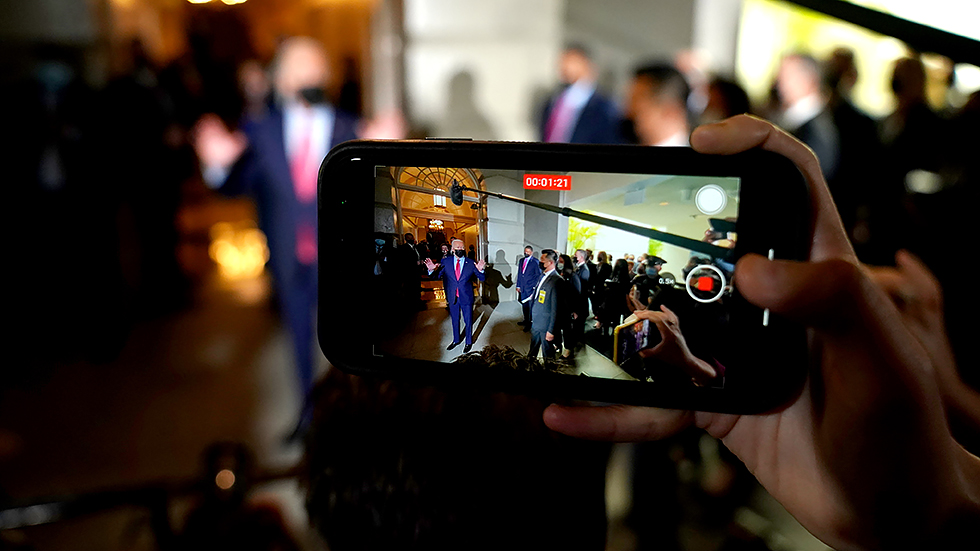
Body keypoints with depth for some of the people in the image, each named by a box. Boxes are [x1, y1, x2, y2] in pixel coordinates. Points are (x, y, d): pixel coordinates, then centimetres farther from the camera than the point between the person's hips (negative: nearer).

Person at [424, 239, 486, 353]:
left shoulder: (471, 263, -8)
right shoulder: (446, 262, -5)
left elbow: (482, 278, -7)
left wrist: (481, 270, -30)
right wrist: (431, 270, -28)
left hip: (466, 298, -2)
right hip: (452, 297, 2)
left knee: (468, 321, 12)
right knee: (454, 320, 20)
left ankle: (469, 342, 32)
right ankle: (456, 340, 41)